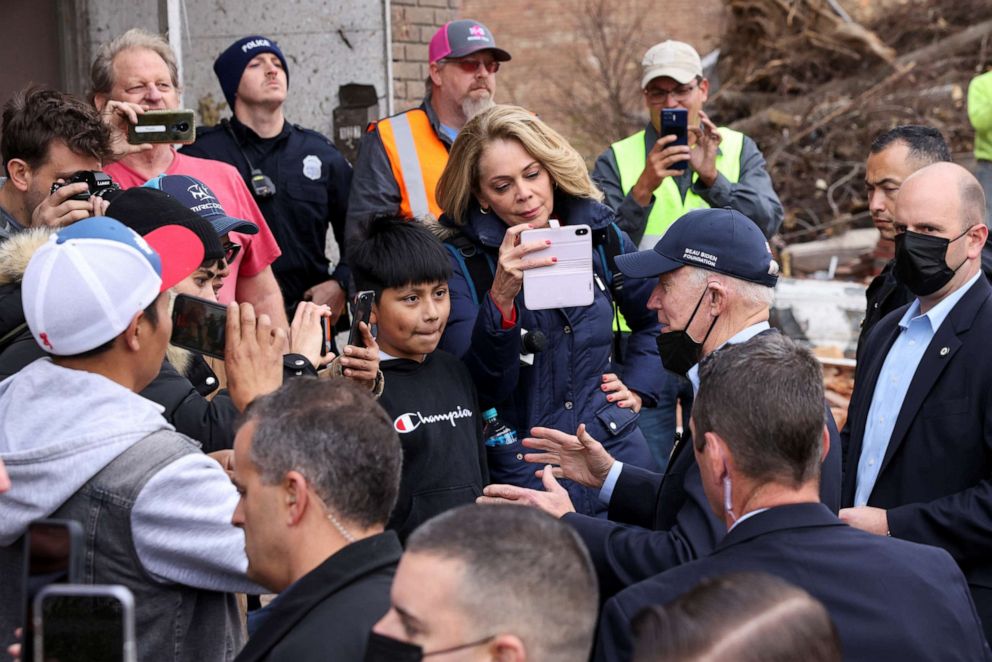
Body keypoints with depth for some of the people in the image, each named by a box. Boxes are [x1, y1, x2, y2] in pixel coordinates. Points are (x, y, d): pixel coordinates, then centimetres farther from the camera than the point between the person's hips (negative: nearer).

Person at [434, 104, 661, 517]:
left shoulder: (597, 233, 3)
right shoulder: (460, 260, -8)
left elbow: (657, 317, 22)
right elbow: (479, 387, -19)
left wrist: (637, 387, 10)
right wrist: (501, 297, -30)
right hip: (519, 475, -3)